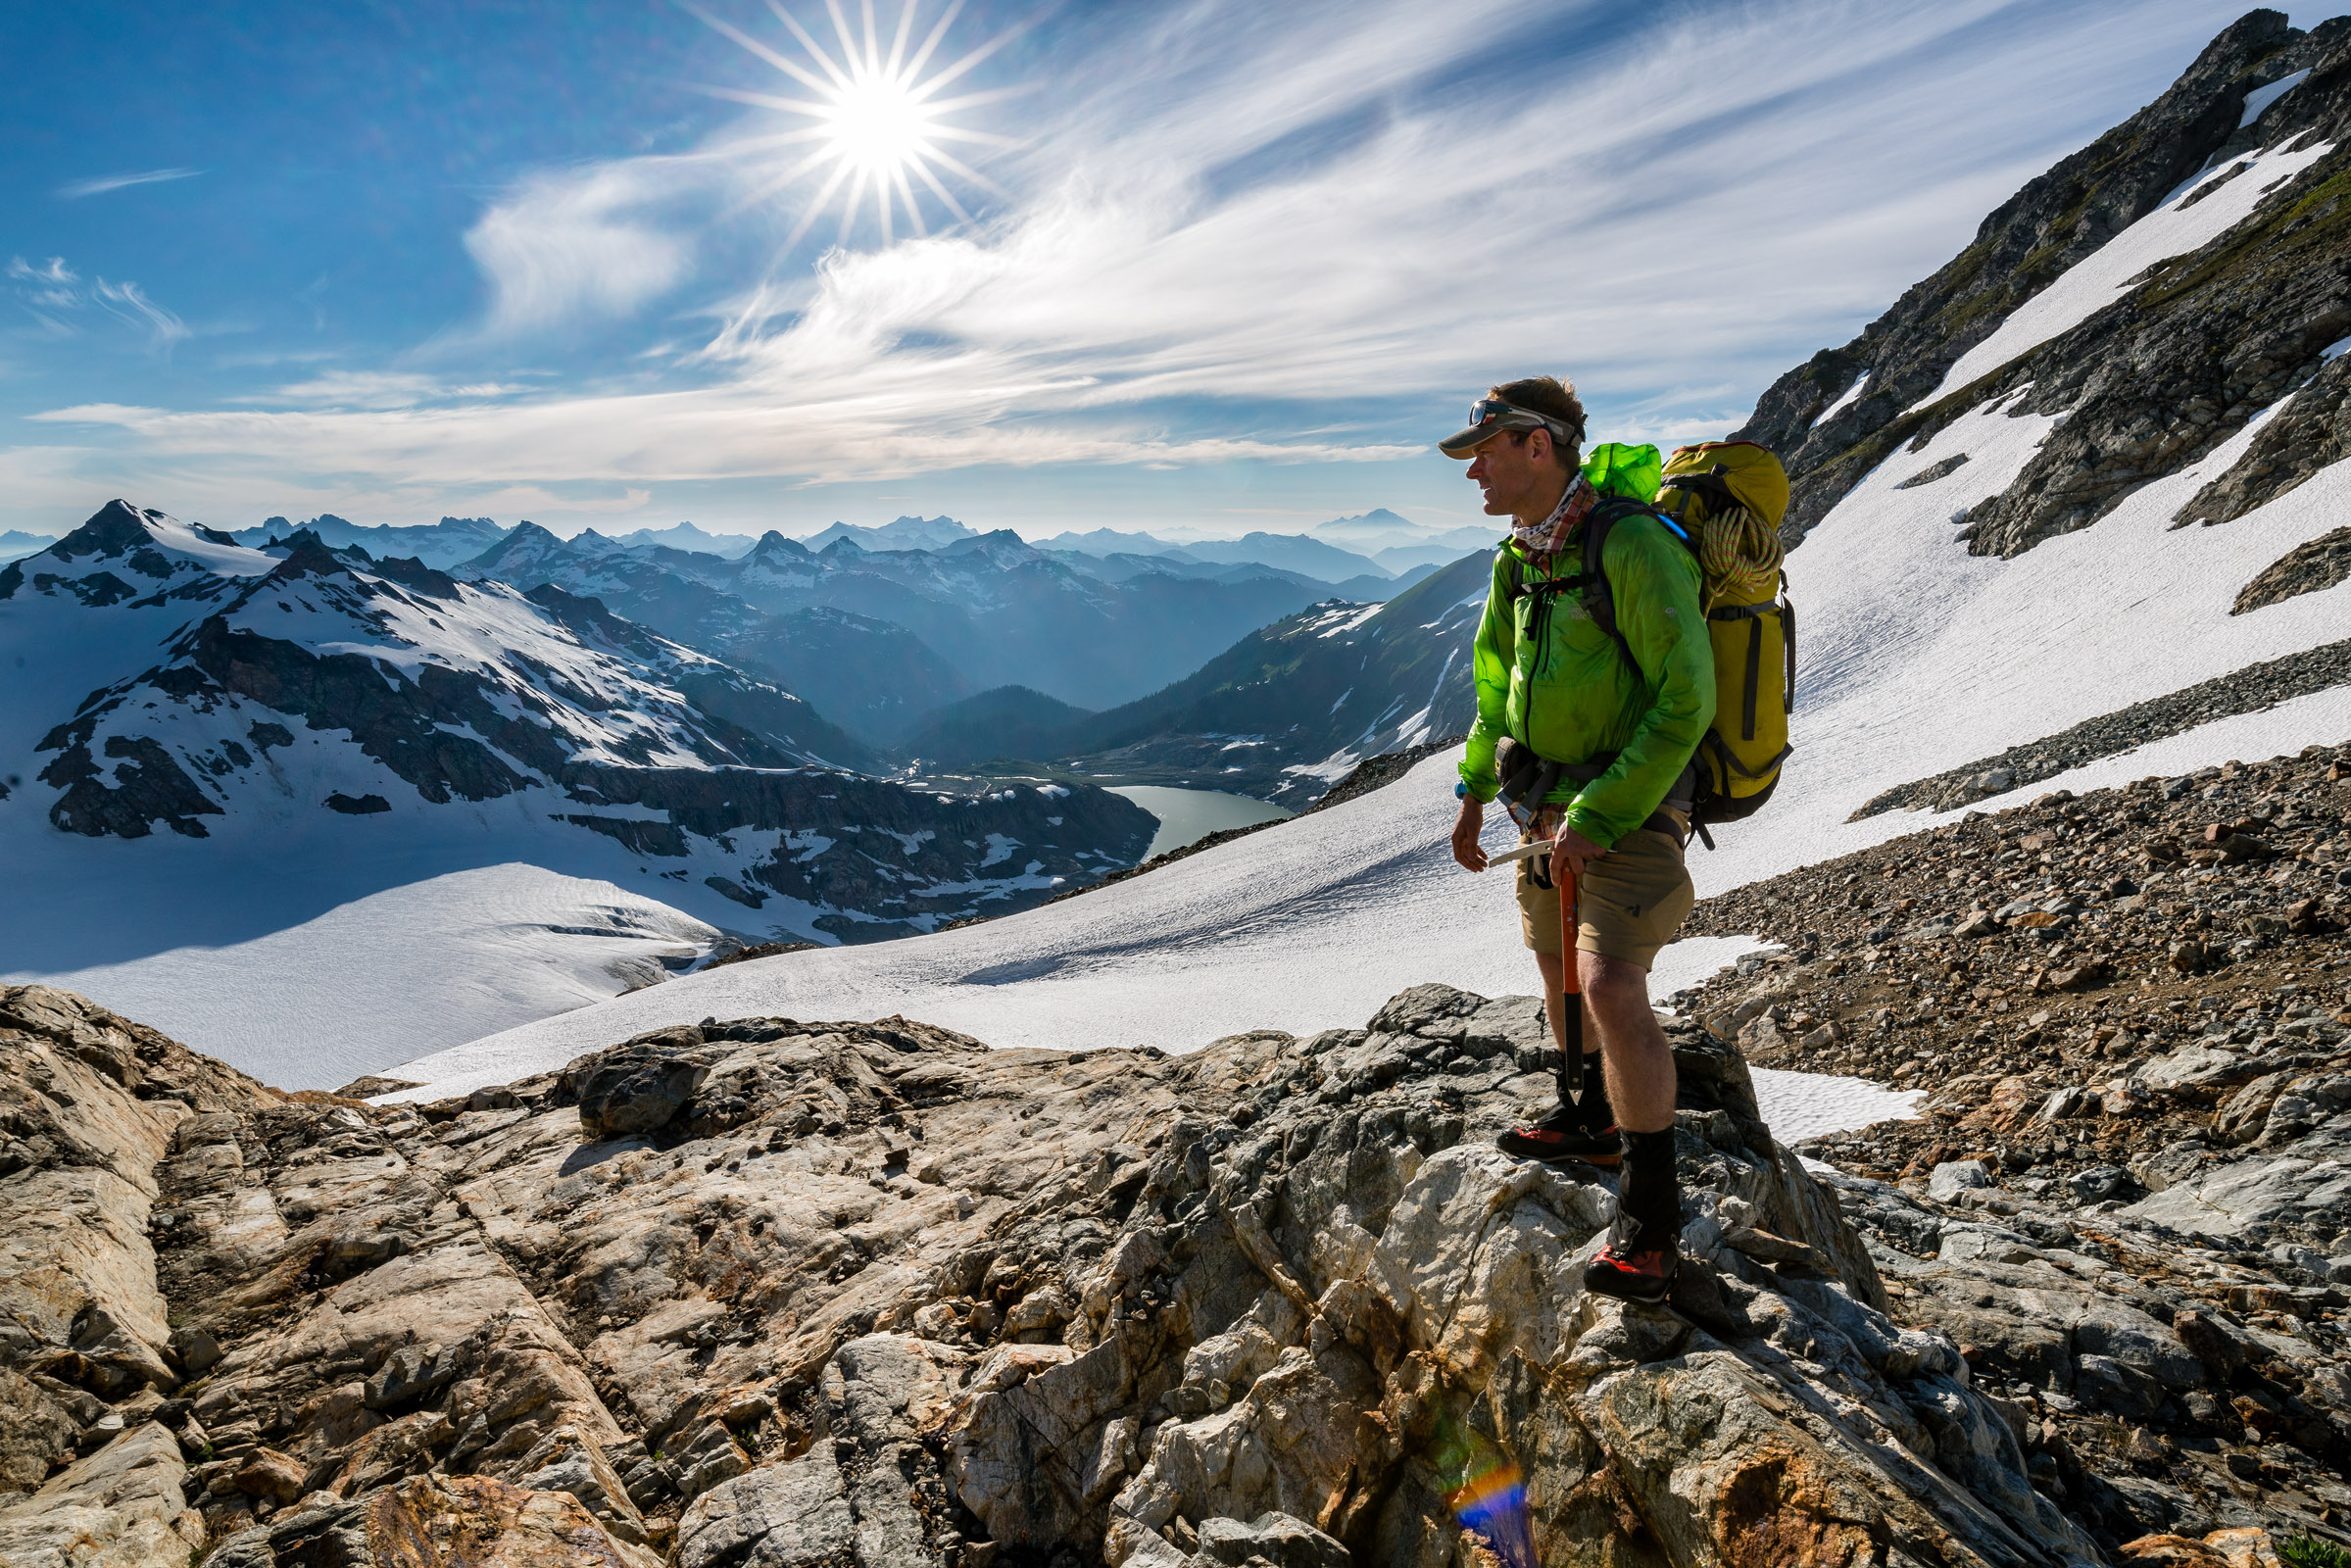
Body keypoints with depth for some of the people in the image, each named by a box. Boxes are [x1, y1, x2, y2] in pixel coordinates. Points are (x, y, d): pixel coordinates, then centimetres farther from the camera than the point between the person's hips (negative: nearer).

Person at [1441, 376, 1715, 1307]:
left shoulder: (1633, 548, -21)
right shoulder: (1518, 561, 6)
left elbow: (1685, 701, -23)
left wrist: (1598, 815, -24)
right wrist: (1475, 791, 18)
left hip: (1631, 802, -9)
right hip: (1550, 797, 9)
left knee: (1610, 986, -20)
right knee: (1557, 963, 21)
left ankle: (1651, 1212, -6)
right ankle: (1589, 1120, 45)